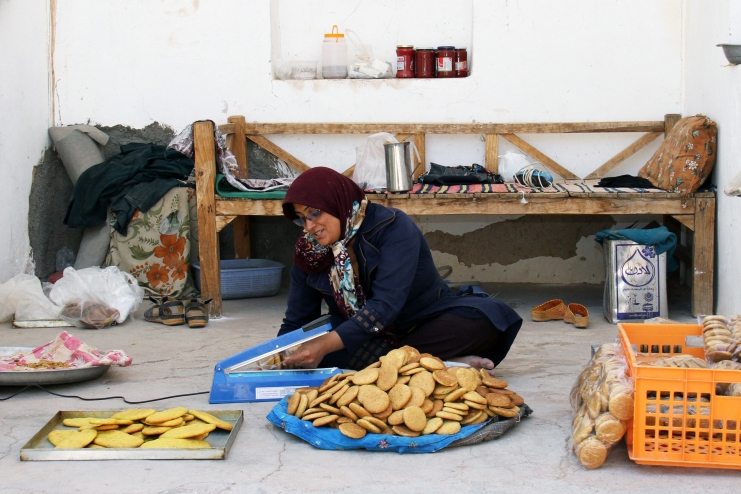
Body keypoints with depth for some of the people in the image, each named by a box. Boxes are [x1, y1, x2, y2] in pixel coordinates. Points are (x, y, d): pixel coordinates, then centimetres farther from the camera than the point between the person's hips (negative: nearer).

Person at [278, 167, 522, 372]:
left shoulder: (392, 226, -17)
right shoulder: (307, 251, 0)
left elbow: (386, 305, -28)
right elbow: (295, 323, 5)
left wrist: (326, 345, -37)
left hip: (424, 325, -4)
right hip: (360, 340, 4)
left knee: (485, 317, -31)